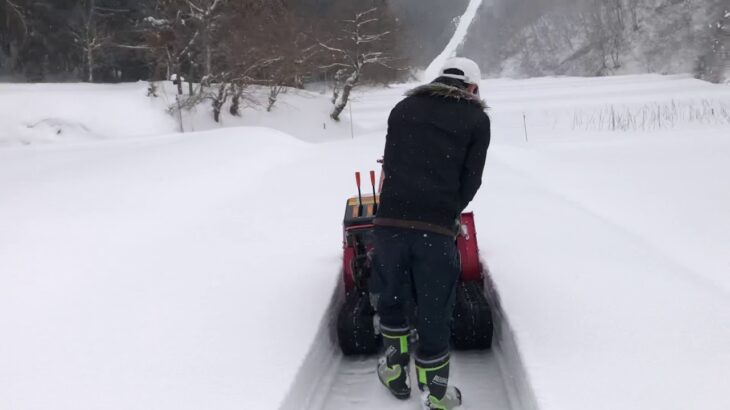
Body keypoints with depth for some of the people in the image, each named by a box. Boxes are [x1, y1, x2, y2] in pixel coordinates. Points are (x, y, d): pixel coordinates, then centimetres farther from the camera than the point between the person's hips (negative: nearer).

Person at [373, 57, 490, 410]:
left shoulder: (402, 109, 18)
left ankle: (395, 370, 31)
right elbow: (472, 179, 4)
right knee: (434, 311, 6)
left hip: (390, 220, 3)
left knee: (391, 297, 23)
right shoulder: (476, 119, 8)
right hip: (436, 228, -3)